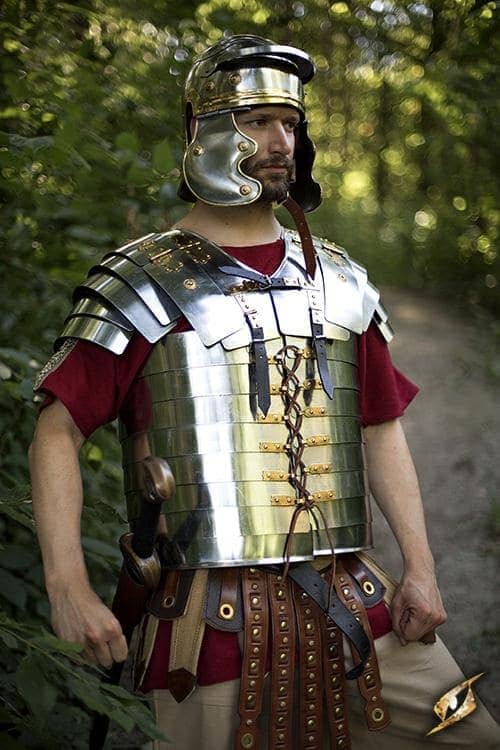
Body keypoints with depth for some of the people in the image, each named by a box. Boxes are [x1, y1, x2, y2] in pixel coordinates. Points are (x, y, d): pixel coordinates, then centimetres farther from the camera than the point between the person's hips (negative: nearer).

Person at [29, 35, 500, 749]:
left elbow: (380, 426, 15)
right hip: (218, 624, -4)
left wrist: (420, 565, 6)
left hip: (354, 606, 5)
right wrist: (69, 585, -15)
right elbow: (58, 428, -6)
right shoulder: (145, 282, -3)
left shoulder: (338, 281, 12)